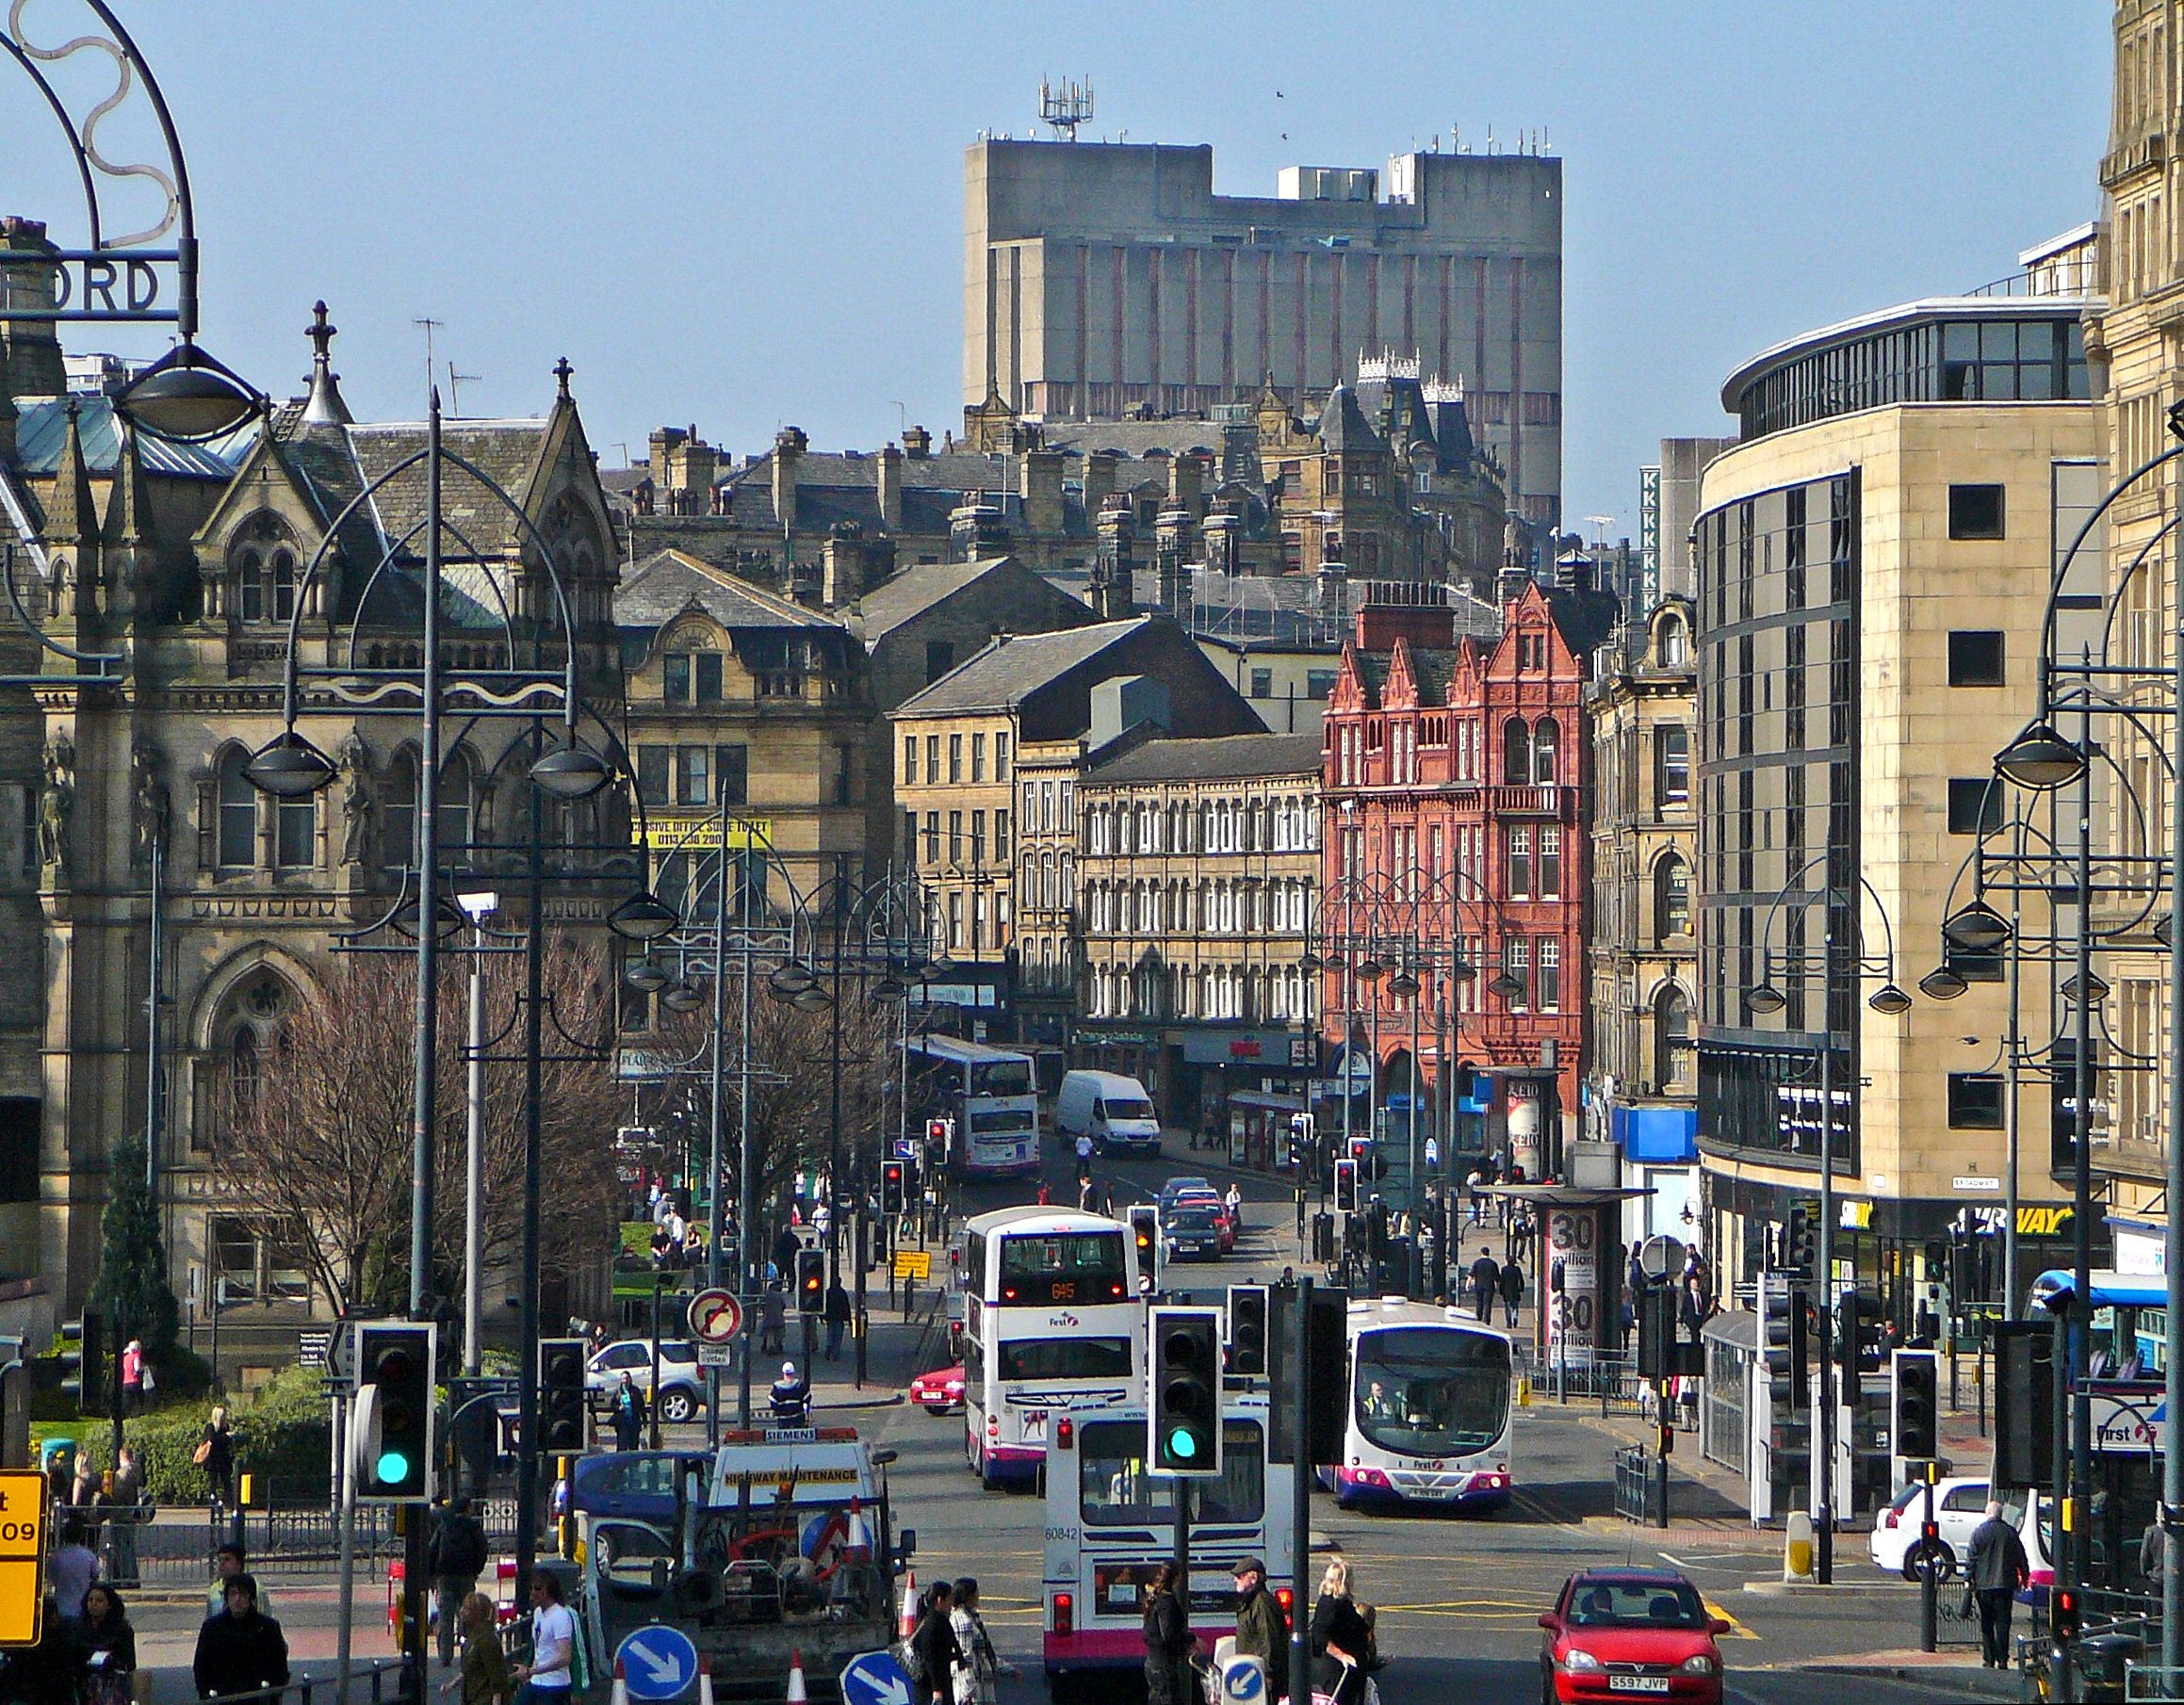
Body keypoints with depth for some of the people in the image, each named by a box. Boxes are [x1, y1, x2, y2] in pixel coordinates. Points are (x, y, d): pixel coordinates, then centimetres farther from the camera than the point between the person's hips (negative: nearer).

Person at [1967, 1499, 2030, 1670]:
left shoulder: (1978, 1532, -4)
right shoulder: (2010, 1532, -1)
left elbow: (1971, 1558, -4)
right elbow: (2020, 1557, 6)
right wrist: (2024, 1576, 19)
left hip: (1983, 1585, 0)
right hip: (2004, 1584, 0)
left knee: (1986, 1624, 9)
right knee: (2002, 1622, 2)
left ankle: (1988, 1659, 7)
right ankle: (2002, 1660, -4)